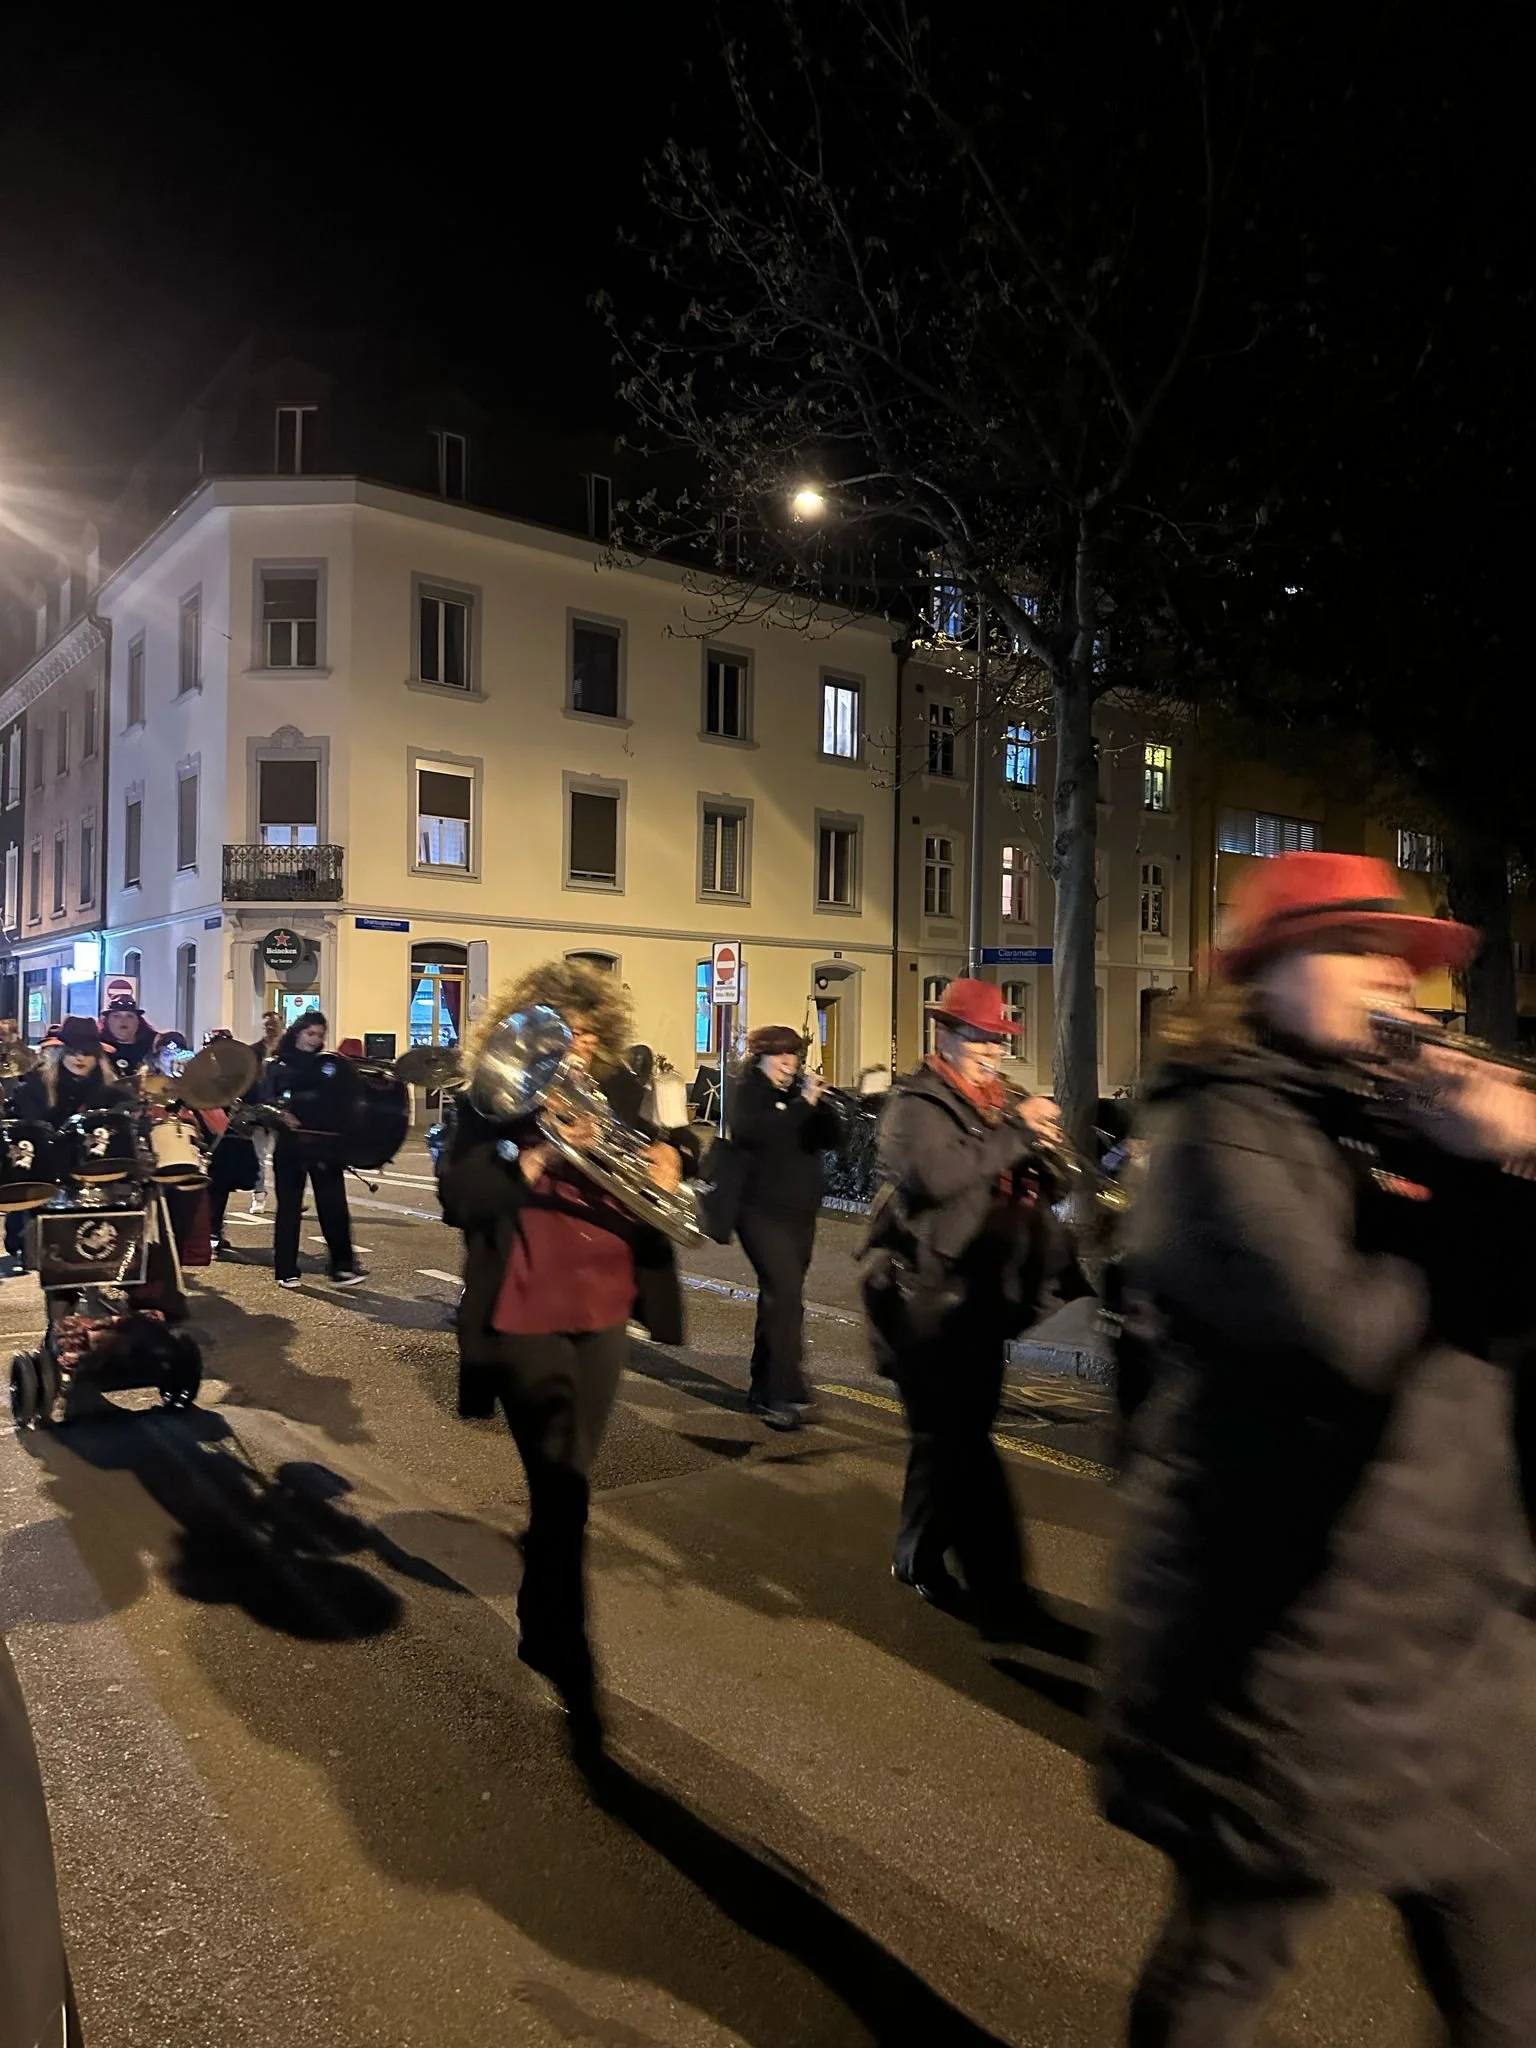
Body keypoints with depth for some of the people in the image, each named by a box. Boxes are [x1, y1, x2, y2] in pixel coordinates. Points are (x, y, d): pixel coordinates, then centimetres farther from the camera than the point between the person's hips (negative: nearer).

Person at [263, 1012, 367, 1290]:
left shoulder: (332, 1064, 11)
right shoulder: (279, 1065, 8)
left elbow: (346, 1101, 6)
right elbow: (266, 1097, -3)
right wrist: (281, 1113, -22)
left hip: (326, 1142, 0)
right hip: (290, 1141, 0)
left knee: (333, 1205, -3)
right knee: (288, 1205, 4)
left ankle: (343, 1266, 3)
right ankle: (286, 1270, 11)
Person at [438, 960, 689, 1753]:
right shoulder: (490, 1105, -5)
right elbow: (458, 1200, -15)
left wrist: (664, 1175, -16)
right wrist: (537, 1158, -27)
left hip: (602, 1316, 5)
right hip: (524, 1319, -4)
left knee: (564, 1481, 18)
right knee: (562, 1490, -7)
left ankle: (539, 1627, 40)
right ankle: (571, 1670, 6)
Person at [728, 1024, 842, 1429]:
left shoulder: (801, 1092, 11)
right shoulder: (747, 1092, -2)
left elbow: (832, 1137, 0)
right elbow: (747, 1132, -23)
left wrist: (819, 1103, -16)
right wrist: (801, 1105, -25)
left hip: (802, 1214, 6)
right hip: (762, 1211, -6)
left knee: (779, 1296, 12)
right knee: (786, 1295, -18)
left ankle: (762, 1391, 23)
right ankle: (786, 1396, -17)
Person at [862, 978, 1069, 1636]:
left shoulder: (1006, 1101, 15)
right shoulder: (916, 1102, -8)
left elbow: (1031, 1186, 14)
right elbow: (936, 1174, -27)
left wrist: (1044, 1145, -7)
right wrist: (1017, 1132, -23)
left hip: (986, 1293, 8)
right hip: (927, 1293, -8)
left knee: (951, 1432, 15)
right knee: (960, 1439, -6)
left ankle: (919, 1557, 31)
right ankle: (999, 1590, 0)